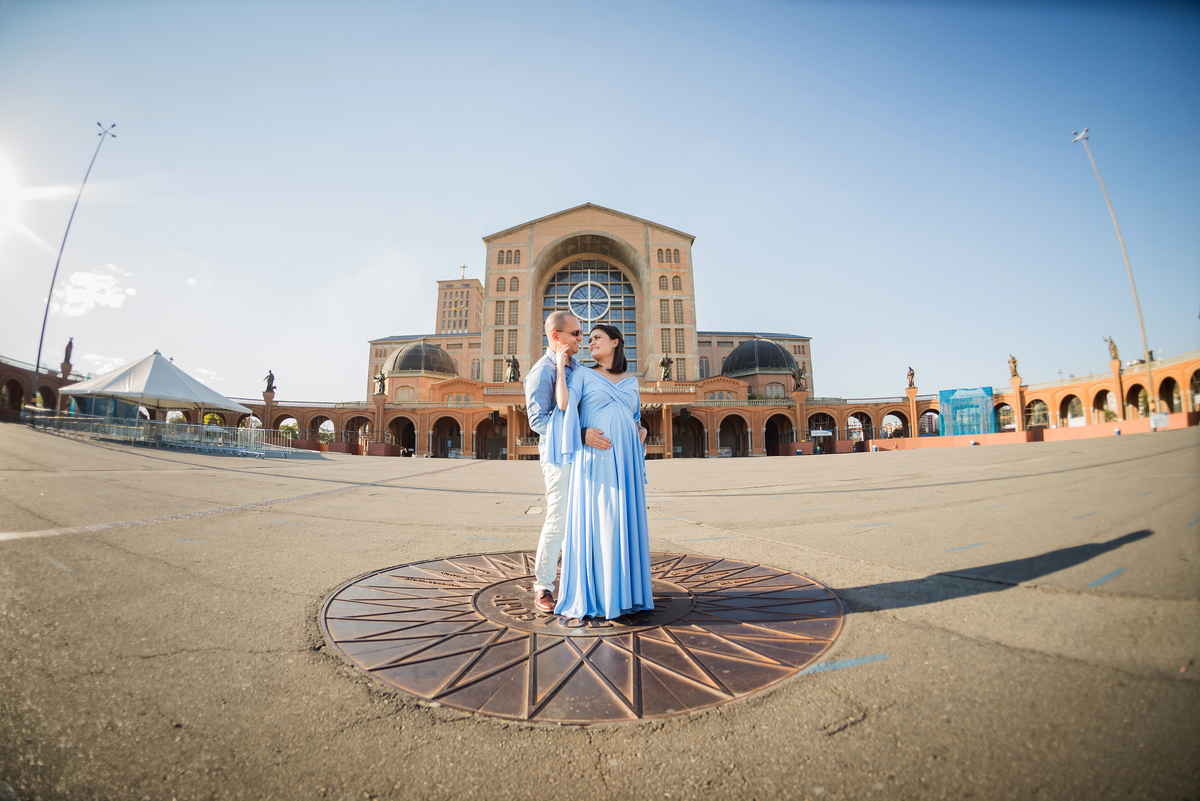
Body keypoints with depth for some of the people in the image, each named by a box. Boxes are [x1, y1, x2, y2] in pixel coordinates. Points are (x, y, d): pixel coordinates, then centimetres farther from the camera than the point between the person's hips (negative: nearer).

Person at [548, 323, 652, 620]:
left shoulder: (631, 381, 18)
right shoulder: (582, 375, 6)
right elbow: (563, 403, -11)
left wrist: (641, 431, 4)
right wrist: (560, 365, -4)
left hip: (624, 459, 4)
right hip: (593, 458, -4)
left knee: (625, 520, 6)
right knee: (593, 519, -4)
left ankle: (624, 586, 19)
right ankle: (593, 591, 8)